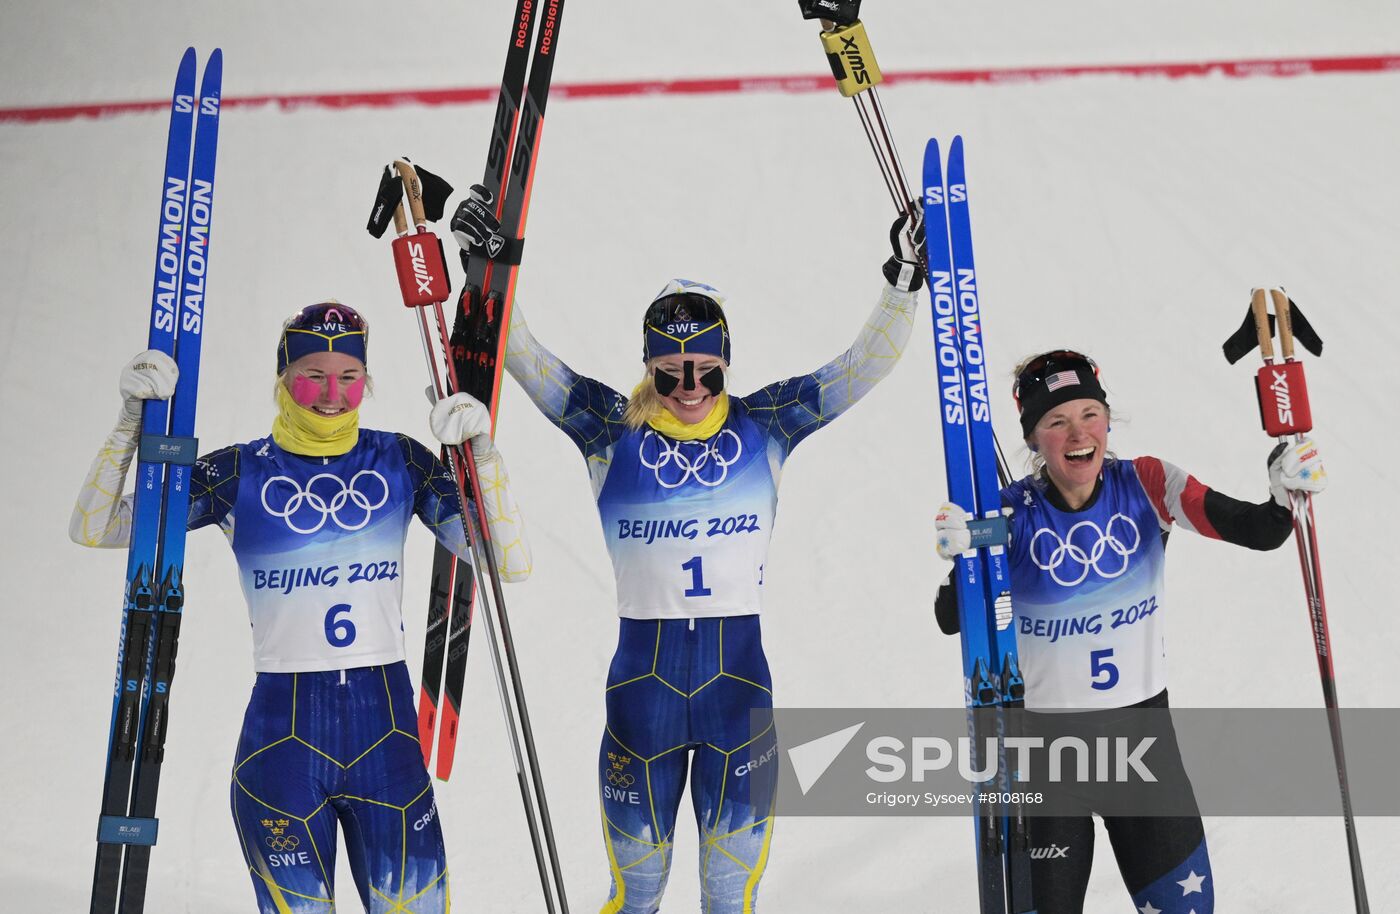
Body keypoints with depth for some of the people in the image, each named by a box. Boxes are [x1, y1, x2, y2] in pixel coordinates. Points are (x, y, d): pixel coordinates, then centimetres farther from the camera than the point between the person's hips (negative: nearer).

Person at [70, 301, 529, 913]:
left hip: (387, 726, 2)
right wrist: (132, 423, -13)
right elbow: (93, 531, -2)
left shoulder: (399, 461, 3)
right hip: (282, 732, -1)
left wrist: (481, 454, -13)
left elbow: (509, 565, -2)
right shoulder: (239, 473, 0)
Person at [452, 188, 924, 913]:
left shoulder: (765, 425, 2)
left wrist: (901, 287, -10)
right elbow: (524, 358, -3)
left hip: (740, 674, 1)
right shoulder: (612, 430, -1)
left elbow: (862, 367, 1)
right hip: (642, 675, -1)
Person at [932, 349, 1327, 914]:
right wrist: (960, 560, -32)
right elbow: (952, 622, -14)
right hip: (1044, 739, -2)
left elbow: (1257, 532, -8)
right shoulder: (1011, 514, -12)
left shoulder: (1145, 486, -7)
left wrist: (1285, 494, -28)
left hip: (1143, 725, 2)